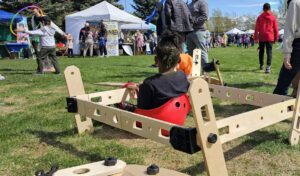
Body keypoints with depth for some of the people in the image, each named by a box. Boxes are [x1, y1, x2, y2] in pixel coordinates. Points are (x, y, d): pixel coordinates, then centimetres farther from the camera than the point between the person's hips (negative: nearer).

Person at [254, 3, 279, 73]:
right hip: (270, 37, -1)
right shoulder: (273, 17, 1)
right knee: (269, 52, -3)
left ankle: (261, 65, 25)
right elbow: (276, 28, 2)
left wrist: (255, 37, 5)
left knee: (261, 51, 14)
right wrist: (276, 38, 10)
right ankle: (268, 66, -17)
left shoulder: (260, 17, 2)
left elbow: (257, 28, 1)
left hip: (261, 37, 1)